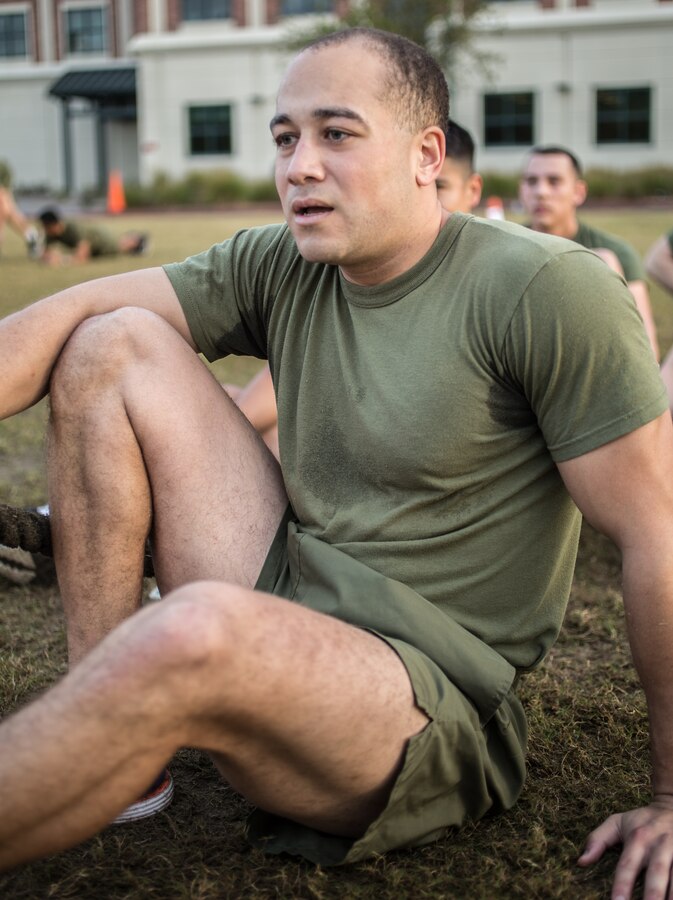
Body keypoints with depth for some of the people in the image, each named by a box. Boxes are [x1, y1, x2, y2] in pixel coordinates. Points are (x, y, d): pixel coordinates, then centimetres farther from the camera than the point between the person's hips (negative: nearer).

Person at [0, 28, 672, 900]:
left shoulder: (548, 289, -15)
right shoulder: (277, 268, 4)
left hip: (428, 705, -6)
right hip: (282, 607, 7)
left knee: (193, 633, -40)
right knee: (116, 345, -1)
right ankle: (108, 750, -1)